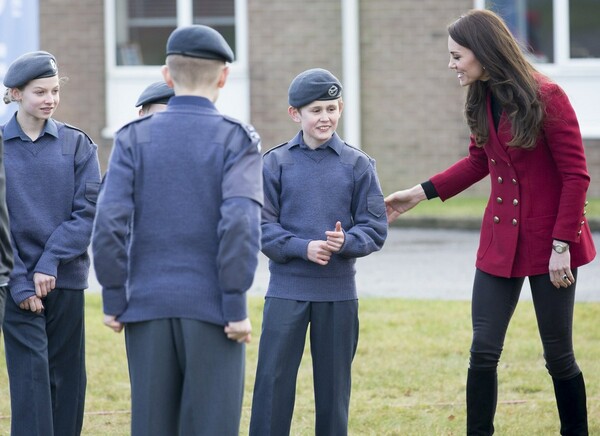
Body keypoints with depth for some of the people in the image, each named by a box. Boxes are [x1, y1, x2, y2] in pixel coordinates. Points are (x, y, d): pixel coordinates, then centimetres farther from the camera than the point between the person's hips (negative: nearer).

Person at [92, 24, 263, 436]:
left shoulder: (134, 137, 3)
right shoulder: (238, 139, -3)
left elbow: (109, 222, -5)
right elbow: (240, 224, -14)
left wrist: (114, 299, 2)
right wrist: (236, 305, -9)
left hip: (148, 307, 2)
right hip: (211, 307, -2)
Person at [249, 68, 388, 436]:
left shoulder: (358, 165, 2)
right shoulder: (275, 163, -1)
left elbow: (375, 229, 1)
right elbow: (262, 227, -3)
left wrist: (345, 242, -19)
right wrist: (303, 247, -18)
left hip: (339, 292, 1)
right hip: (286, 289, -1)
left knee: (334, 381, 9)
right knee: (273, 379, -3)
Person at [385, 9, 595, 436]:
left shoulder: (545, 97, -16)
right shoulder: (483, 100, 3)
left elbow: (576, 176, -14)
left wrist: (561, 244, -16)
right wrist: (421, 193, 12)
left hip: (548, 243, -6)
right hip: (500, 241, 6)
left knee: (558, 354, 4)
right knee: (484, 351, 1)